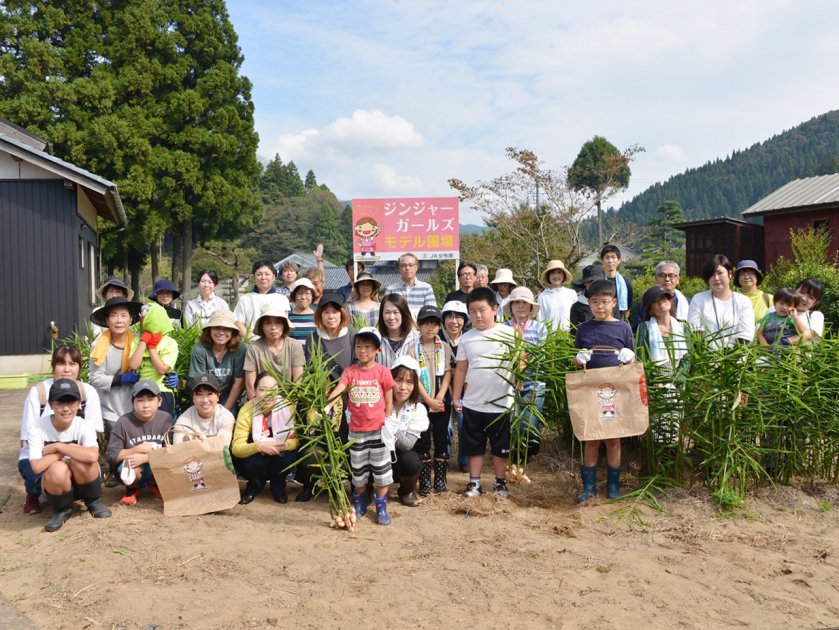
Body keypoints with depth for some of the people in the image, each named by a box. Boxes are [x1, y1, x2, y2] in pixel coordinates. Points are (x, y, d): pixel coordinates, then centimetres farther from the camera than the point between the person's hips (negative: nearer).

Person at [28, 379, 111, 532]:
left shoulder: (84, 425, -18)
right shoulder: (37, 428, -17)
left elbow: (93, 456, -38)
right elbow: (37, 467, -29)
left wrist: (57, 447, -29)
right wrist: (68, 449, -23)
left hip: (84, 482, 0)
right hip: (55, 485, 0)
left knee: (79, 459, -31)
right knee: (57, 469, -33)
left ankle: (94, 502, -2)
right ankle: (62, 510, -2)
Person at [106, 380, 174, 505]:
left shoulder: (166, 419, -7)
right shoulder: (124, 422, -8)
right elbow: (111, 455, -9)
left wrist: (145, 457, -25)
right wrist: (137, 450, -20)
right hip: (131, 468, -2)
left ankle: (154, 484, 9)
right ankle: (132, 488, 4)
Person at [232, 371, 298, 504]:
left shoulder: (287, 407, -16)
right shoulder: (247, 410, -21)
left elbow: (296, 439, -14)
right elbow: (236, 448, -24)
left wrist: (285, 445, -37)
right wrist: (259, 446, -43)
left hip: (279, 459, 2)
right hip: (253, 459, -1)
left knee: (290, 456, -30)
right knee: (256, 461, -33)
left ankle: (278, 487, 2)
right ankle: (253, 488, 2)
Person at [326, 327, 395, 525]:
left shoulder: (382, 371, -5)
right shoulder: (350, 372, -2)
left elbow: (389, 403, -1)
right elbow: (338, 390, -18)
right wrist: (326, 405, -36)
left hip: (378, 430, -2)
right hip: (356, 430, 2)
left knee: (381, 471, 5)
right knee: (358, 471, 15)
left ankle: (381, 507, 19)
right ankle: (359, 505, 33)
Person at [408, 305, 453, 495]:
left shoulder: (445, 347, 3)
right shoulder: (413, 349, -3)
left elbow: (447, 374, -1)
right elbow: (414, 378, -8)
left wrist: (439, 398, -12)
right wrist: (429, 400, -13)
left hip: (442, 401, 2)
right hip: (421, 401, -2)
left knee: (441, 440, 6)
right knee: (423, 441, 3)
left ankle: (440, 481, 14)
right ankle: (424, 482, 9)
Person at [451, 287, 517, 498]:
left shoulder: (509, 334, -5)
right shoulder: (466, 338, 3)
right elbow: (461, 369, 8)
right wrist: (456, 397, 8)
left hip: (501, 403, -2)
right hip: (472, 404, 3)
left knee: (500, 447, 11)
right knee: (474, 446, 13)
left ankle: (501, 482, 26)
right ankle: (474, 482, 25)